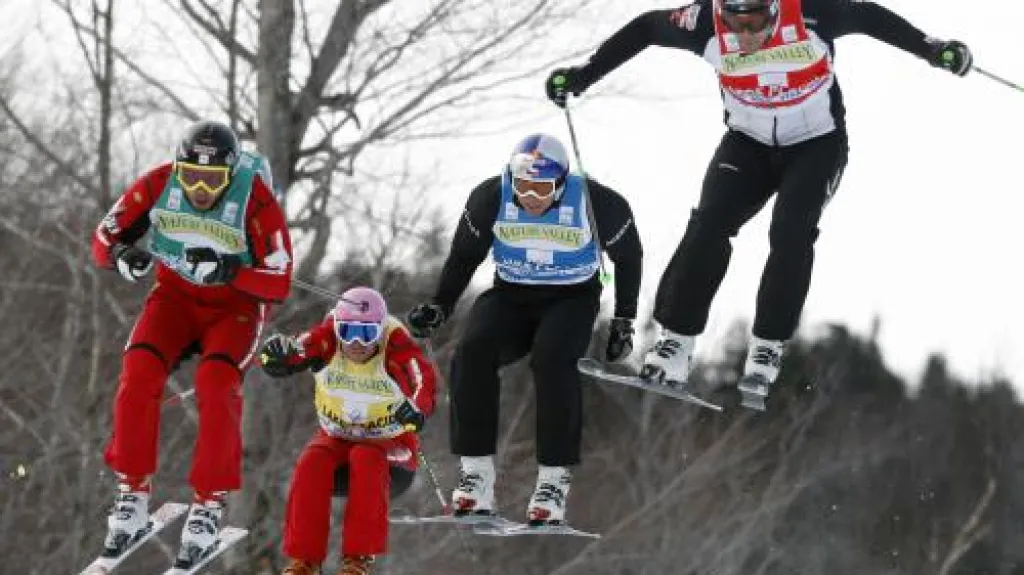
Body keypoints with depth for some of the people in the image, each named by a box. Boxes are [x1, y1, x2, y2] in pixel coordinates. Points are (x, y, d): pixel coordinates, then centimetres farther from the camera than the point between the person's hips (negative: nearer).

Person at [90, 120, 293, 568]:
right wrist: (123, 255, -30)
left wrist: (227, 271, -39)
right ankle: (133, 493, -8)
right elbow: (105, 237, -7)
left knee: (217, 381, -28)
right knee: (139, 371, -22)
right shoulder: (159, 184, -18)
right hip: (175, 295, 3)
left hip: (237, 303, -3)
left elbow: (279, 285, -22)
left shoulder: (256, 200, -26)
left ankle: (209, 504, -14)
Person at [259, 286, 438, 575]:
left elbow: (424, 378, -39)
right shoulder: (328, 339, -15)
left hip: (389, 443, -2)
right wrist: (279, 354, -53)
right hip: (336, 438, 3)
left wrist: (417, 407, -62)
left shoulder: (396, 346, -22)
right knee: (312, 464, -27)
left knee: (366, 459, -34)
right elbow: (283, 361, -28)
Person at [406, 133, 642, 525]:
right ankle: (476, 474, -22)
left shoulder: (596, 203, -16)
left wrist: (623, 322, 2)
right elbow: (464, 255, 5)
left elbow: (628, 256, 2)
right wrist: (438, 306, -7)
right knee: (472, 352, -28)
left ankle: (554, 478, -27)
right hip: (511, 297, 2)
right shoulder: (492, 198, -11)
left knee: (552, 356, -35)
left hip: (571, 300, -2)